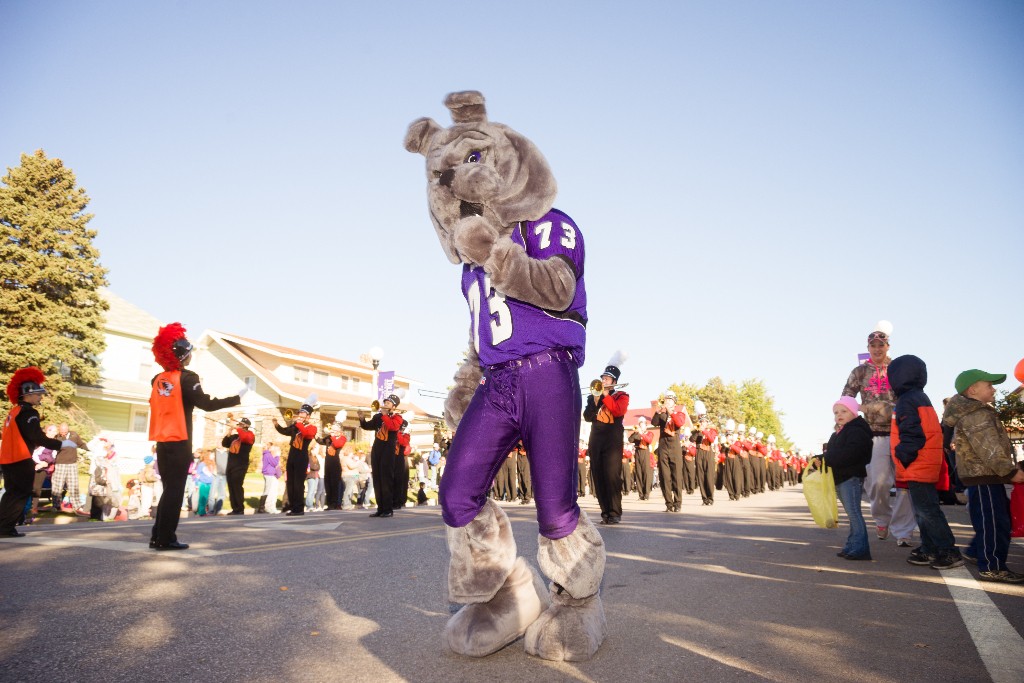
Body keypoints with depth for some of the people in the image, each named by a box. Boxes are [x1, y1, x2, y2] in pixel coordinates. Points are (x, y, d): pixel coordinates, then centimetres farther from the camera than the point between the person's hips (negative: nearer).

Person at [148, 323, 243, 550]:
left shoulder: (159, 380, 10)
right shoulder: (186, 378, -11)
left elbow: (161, 407, 18)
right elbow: (207, 404, -14)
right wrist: (237, 398, -8)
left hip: (162, 442, 7)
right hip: (179, 443, -7)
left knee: (168, 490, 15)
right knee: (175, 491, 0)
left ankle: (158, 536, 17)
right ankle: (166, 539, 2)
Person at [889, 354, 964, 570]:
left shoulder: (906, 401, -14)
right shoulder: (921, 398, 17)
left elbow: (911, 434, -22)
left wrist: (903, 458, -14)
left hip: (917, 468, -10)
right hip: (926, 467, 10)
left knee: (926, 511, -6)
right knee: (924, 510, 14)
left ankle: (949, 553, -3)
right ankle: (929, 551, 20)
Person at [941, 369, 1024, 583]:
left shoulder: (974, 412, 18)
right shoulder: (976, 415, -17)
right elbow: (989, 450, -23)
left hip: (985, 476, 11)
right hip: (983, 477, -11)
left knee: (999, 518, 21)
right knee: (994, 522, -9)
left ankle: (976, 551, 31)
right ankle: (992, 567, -5)